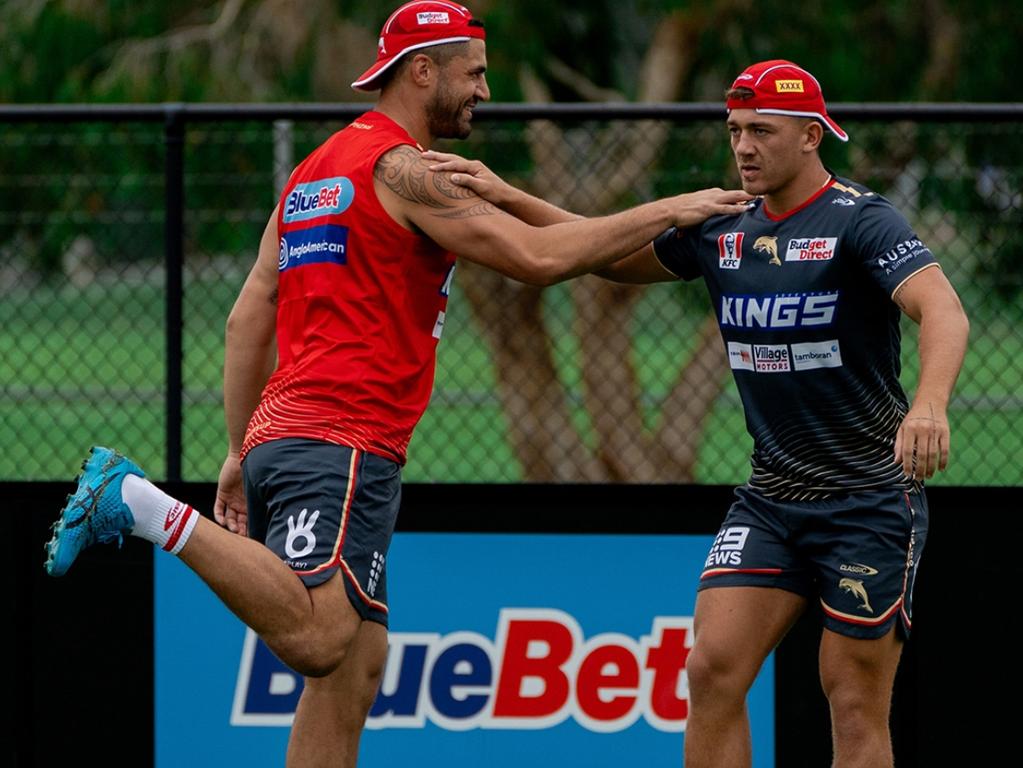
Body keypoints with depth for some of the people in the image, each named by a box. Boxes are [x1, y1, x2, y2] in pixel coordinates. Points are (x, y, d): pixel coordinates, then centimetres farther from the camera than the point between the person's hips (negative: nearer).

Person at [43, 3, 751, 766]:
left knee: (355, 668, 7)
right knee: (317, 638, -25)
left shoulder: (318, 169, 22)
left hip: (282, 436, 10)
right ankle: (142, 505, -20)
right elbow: (538, 257, -13)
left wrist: (241, 453, 22)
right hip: (342, 446, -10)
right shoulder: (401, 167, -5)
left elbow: (248, 319, 21)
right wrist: (671, 211, -3)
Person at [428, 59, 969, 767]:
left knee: (856, 705, -4)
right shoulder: (722, 231, 7)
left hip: (870, 497, -6)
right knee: (714, 668, -9)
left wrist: (929, 406, -49)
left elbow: (944, 312, -29)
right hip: (771, 492, 6)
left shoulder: (862, 221, -14)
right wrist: (507, 198, 4)